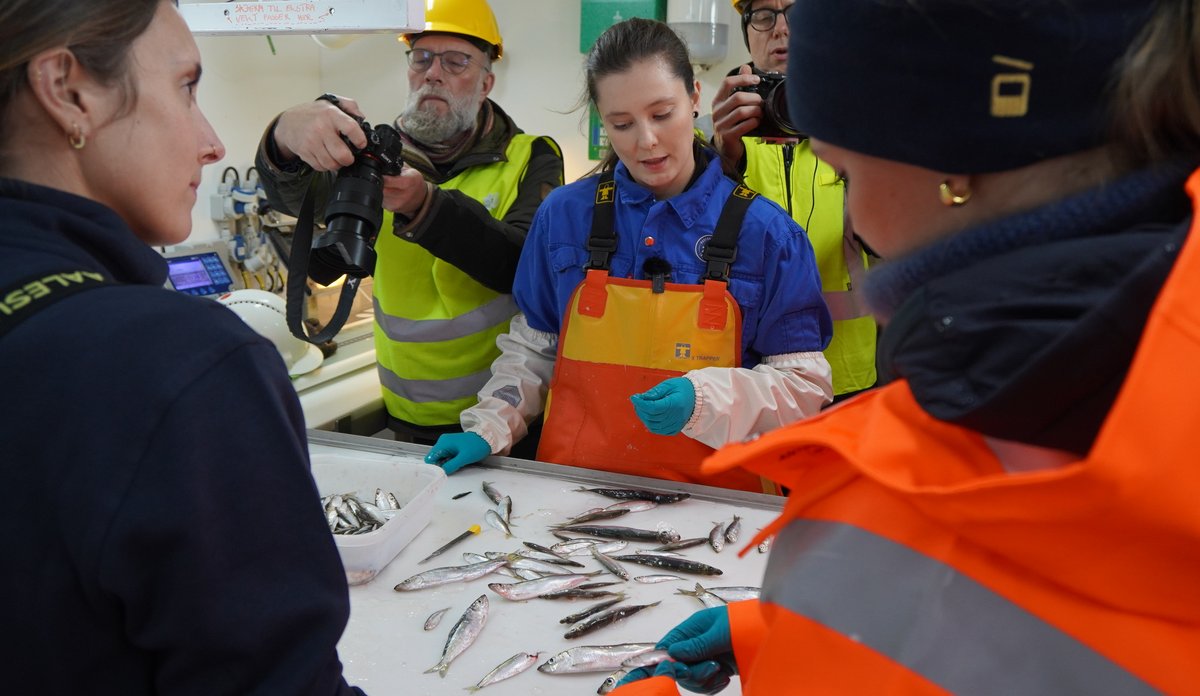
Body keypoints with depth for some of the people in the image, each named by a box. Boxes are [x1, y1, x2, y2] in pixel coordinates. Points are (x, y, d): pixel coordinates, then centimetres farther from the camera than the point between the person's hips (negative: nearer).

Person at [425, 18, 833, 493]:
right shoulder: (565, 214, 6)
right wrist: (489, 431, 3)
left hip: (712, 491, -1)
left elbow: (805, 385, 0)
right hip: (574, 486, 2)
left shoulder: (765, 231, -1)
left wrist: (703, 400, -15)